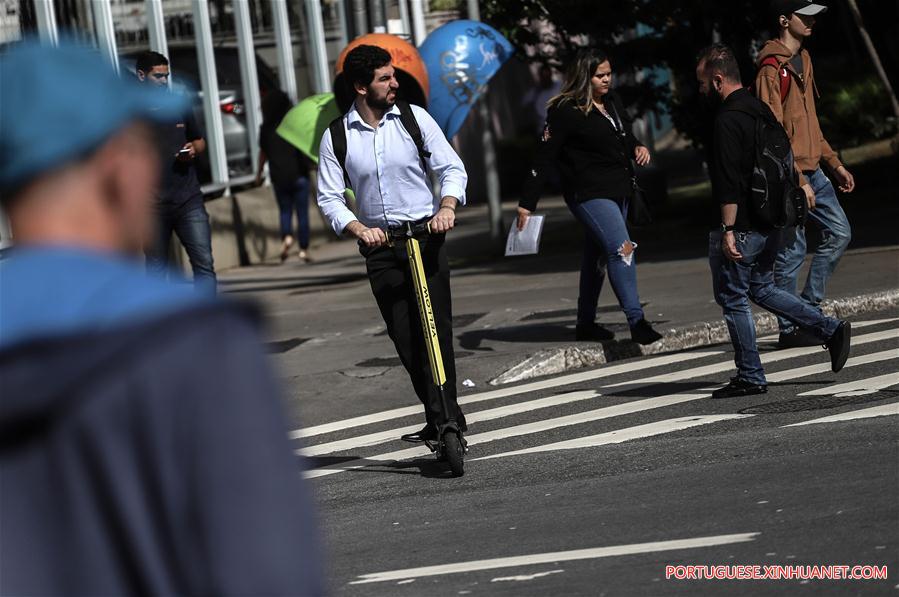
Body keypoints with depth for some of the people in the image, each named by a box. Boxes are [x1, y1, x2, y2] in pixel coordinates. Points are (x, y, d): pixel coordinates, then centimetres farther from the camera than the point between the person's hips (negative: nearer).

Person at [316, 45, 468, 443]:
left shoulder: (415, 118, -1)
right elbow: (329, 198, 0)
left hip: (425, 235, -1)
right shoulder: (336, 137, -1)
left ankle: (444, 417, -7)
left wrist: (446, 207, -17)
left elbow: (451, 168, 2)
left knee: (434, 327, -10)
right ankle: (441, 416, 11)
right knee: (403, 336, 1)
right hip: (380, 244, 1)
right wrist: (359, 229, -17)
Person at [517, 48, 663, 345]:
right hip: (589, 194, -8)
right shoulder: (566, 111, -13)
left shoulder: (611, 101, 8)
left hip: (618, 192, 8)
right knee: (622, 249, -20)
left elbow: (625, 136, 26)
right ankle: (637, 323, -23)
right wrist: (527, 204, -15)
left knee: (597, 255, 15)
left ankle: (586, 324, 25)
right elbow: (545, 159, -14)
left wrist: (637, 147, 2)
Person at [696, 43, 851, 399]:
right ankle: (832, 331, 13)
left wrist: (727, 230, -23)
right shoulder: (760, 110, 12)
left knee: (732, 297, 2)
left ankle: (750, 377, 6)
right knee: (761, 289, 20)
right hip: (769, 223, 9)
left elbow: (729, 182, -23)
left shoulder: (728, 120, -18)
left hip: (740, 226, -9)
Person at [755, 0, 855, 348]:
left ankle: (808, 309, 14)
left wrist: (834, 164, 20)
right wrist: (798, 182, -21)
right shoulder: (772, 69, -15)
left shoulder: (803, 60, 14)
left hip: (812, 171, 9)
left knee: (839, 233, 7)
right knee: (792, 251, -3)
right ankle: (789, 330, 5)